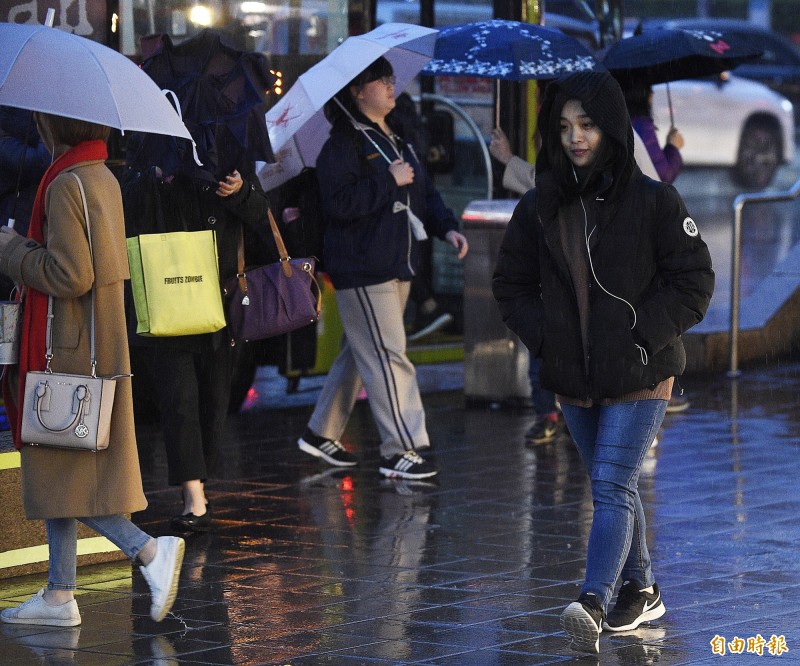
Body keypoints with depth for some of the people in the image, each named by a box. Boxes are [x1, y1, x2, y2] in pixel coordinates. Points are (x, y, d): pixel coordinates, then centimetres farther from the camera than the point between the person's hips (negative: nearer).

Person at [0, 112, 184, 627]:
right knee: (56, 469, 13)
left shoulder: (67, 186, -17)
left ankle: (149, 551, -10)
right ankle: (59, 597, 16)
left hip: (70, 349, -10)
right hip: (97, 346, 10)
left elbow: (70, 275, -22)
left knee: (60, 470, -3)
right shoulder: (104, 179, 12)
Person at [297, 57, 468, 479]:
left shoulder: (394, 140, 16)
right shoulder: (344, 143, -12)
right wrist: (389, 181, -19)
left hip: (396, 264, 9)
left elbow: (423, 191, 22)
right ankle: (400, 450, -7)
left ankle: (321, 433, 27)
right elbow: (341, 202, -23)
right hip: (361, 269, -9)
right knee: (387, 357, -9)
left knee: (359, 355, 15)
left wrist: (446, 227, 7)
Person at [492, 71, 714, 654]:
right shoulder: (540, 207, 2)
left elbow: (694, 283, -7)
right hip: (574, 380, 5)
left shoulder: (654, 200, -9)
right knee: (612, 489, 17)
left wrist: (643, 336, -14)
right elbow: (512, 284, 10)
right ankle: (641, 592, 32)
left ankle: (592, 604, -26)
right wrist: (544, 339, -4)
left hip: (640, 376, -5)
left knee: (612, 487, -16)